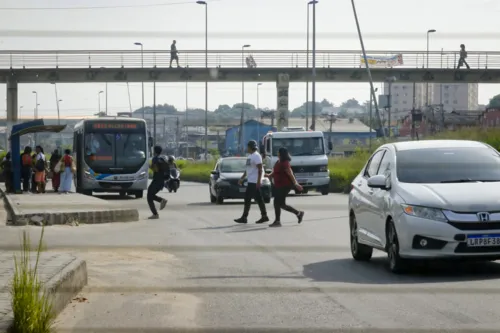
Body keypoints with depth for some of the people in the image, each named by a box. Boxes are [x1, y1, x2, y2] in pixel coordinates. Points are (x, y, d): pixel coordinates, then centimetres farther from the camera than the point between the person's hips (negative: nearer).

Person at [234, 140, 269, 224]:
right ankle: (264, 216, 12)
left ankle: (244, 217, -7)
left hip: (254, 182, -10)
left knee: (247, 199, -9)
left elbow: (260, 169, -19)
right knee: (259, 199, 10)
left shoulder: (256, 156, -14)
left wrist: (258, 181, -24)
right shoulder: (250, 156, 17)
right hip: (250, 181, 10)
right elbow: (247, 169, 25)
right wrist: (242, 178, 23)